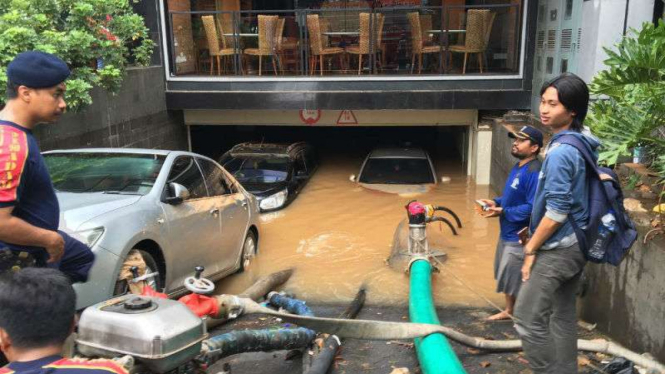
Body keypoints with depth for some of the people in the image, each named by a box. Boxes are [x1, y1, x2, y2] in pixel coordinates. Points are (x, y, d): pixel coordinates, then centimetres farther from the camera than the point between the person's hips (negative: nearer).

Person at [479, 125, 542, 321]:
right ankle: (508, 310, 37)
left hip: (519, 237, -10)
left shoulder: (534, 172, -24)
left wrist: (503, 212, -26)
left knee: (516, 279, 2)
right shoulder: (518, 167, 9)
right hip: (508, 232, 10)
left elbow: (532, 207, -29)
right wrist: (496, 202, 3)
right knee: (507, 276, 21)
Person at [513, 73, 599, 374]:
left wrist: (531, 249, -13)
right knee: (563, 314, 17)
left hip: (559, 247, -10)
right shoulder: (582, 142, 8)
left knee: (527, 317, -4)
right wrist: (535, 233, 22)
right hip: (575, 243, 10)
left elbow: (557, 211, -23)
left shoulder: (561, 151, -21)